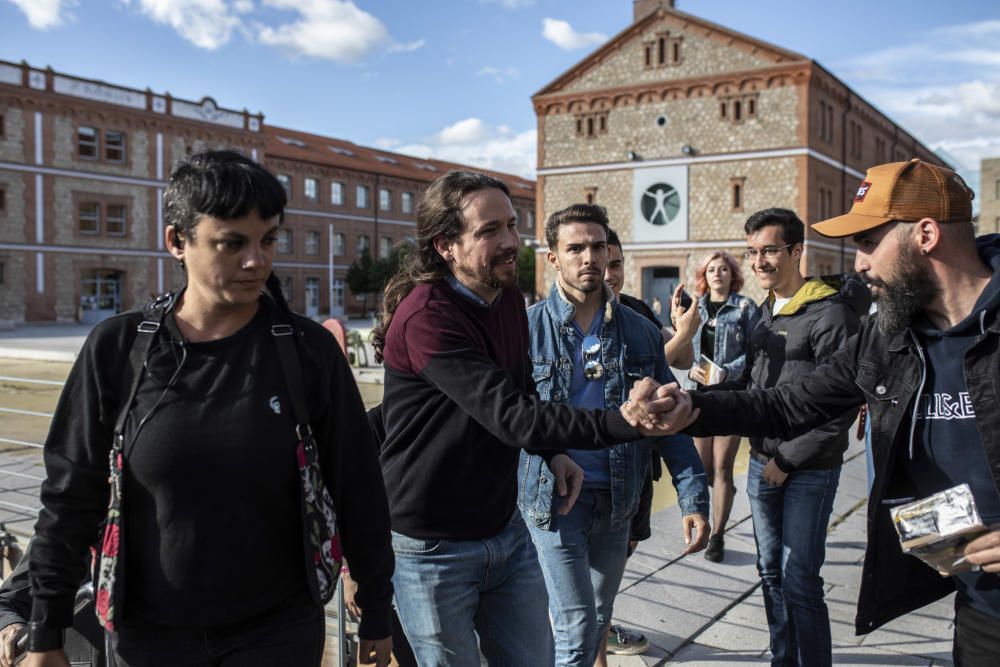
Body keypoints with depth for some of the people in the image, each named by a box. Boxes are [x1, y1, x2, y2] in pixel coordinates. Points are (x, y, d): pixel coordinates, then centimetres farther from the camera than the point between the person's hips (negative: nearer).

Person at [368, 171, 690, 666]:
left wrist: (554, 453, 1)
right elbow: (510, 414, -32)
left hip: (506, 531, 7)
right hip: (434, 549, -6)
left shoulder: (508, 296, 2)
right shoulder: (425, 317, -24)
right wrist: (622, 423, -40)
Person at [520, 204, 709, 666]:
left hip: (617, 502, 4)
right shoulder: (527, 327, -6)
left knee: (598, 623, 19)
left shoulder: (640, 331, 2)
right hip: (552, 500, -3)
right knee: (577, 630, -2)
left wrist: (693, 499, -5)